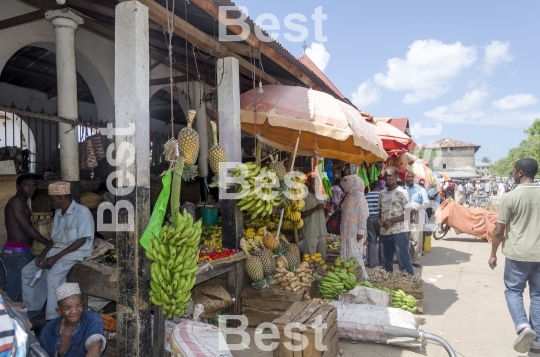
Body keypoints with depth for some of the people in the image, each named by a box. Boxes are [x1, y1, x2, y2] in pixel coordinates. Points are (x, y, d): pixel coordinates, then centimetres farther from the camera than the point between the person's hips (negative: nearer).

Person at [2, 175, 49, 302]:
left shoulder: (21, 203, 18)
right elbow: (27, 228, -18)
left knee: (13, 290, 13)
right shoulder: (16, 202, -12)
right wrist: (49, 243, -15)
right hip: (18, 252, -10)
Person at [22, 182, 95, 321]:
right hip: (57, 250, 9)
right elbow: (53, 238, 14)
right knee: (28, 271, 4)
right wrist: (42, 254, -4)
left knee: (52, 276, -29)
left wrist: (56, 257, -22)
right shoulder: (58, 213, 10)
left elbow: (81, 241, -20)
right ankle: (33, 308, 19)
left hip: (76, 252, -9)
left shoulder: (82, 212, -17)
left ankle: (53, 318, -21)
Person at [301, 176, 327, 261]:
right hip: (311, 233, -6)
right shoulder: (305, 197, -8)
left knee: (322, 257, 12)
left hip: (322, 232, 6)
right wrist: (315, 209, -20)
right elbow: (301, 215, -14)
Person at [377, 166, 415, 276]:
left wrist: (392, 221, -18)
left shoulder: (401, 192, -8)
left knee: (403, 261, -4)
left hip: (399, 232, -6)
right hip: (384, 232, 7)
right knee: (385, 261, 15)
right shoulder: (382, 193, 10)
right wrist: (379, 219, 0)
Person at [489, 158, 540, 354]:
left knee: (513, 291, 11)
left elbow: (499, 231, -9)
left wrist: (493, 254, 3)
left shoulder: (510, 197, -11)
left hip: (518, 253, -4)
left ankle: (523, 327, -11)